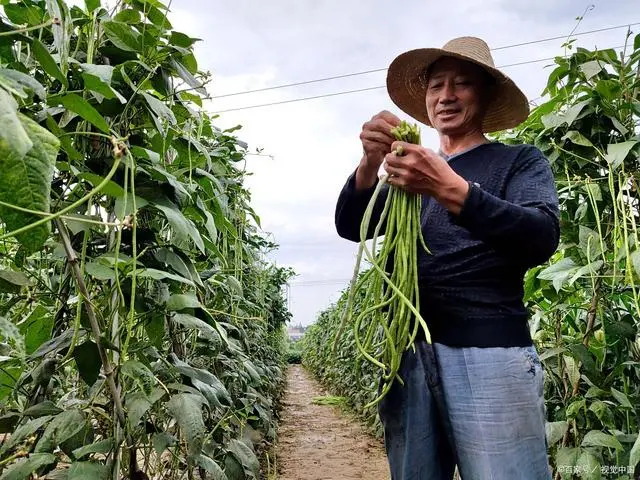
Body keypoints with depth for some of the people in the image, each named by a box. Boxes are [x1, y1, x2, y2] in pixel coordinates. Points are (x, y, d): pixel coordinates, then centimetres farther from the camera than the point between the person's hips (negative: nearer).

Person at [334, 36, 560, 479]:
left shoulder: (520, 160, 7)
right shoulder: (408, 169, 17)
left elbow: (542, 239, -11)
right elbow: (350, 227, 4)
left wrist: (451, 190, -25)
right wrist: (371, 163, -15)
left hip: (489, 352, -3)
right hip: (408, 352, 4)